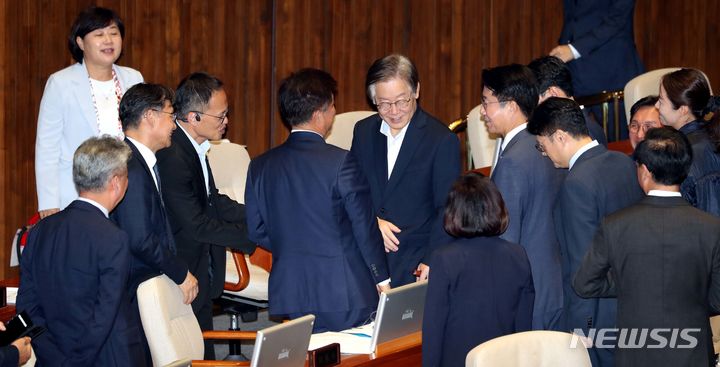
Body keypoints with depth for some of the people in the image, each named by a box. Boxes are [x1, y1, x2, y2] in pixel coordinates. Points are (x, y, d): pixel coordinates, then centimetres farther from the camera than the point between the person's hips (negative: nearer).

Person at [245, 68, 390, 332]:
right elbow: (365, 228, -7)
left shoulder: (260, 166, 3)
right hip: (344, 298, -5)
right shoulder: (341, 162, -13)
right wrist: (382, 280, 5)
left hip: (289, 298, 5)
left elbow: (257, 231, 9)